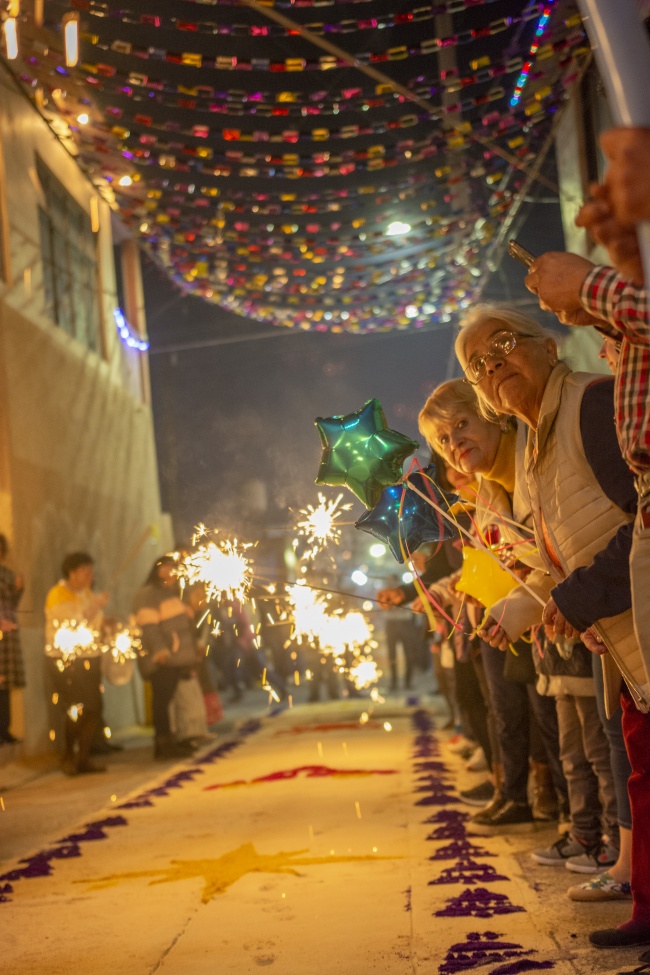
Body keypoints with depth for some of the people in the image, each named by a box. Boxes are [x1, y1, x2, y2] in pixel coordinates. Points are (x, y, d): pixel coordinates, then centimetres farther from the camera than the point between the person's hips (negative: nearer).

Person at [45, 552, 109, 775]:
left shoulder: (87, 593, 16)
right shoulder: (58, 594, -10)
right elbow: (71, 625, -22)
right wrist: (95, 606, -22)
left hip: (89, 658, 8)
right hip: (65, 661, -8)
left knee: (94, 708, 2)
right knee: (77, 709, -13)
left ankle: (83, 758, 12)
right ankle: (68, 756, 4)